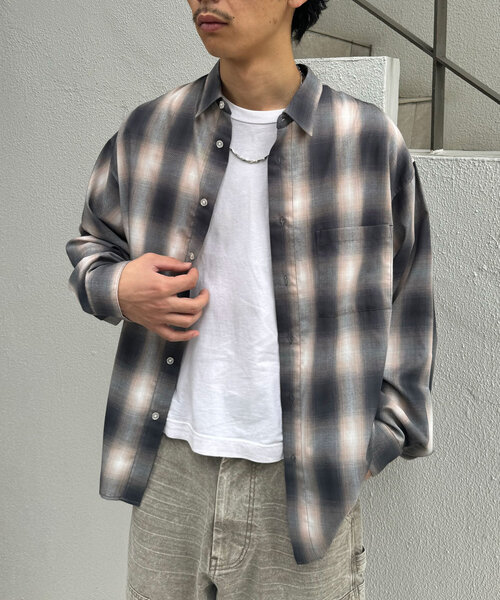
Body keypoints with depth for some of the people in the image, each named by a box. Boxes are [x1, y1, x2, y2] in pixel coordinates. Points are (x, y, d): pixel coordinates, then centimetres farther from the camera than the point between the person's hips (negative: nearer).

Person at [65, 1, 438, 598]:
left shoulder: (370, 141, -4)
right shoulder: (148, 129, 3)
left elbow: (404, 308, 3)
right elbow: (92, 242, 16)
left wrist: (377, 438, -1)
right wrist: (118, 288, -6)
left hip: (306, 482, -2)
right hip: (170, 466, 3)